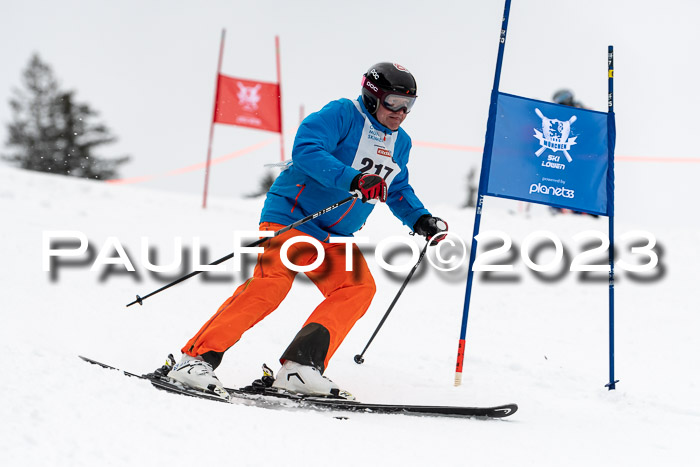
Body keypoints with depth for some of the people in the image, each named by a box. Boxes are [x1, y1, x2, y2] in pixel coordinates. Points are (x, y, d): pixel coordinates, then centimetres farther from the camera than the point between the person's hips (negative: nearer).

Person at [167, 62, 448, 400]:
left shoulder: (399, 143, 15)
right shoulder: (341, 115, -10)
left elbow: (399, 192, 29)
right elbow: (306, 149, -26)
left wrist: (421, 220, 11)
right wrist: (354, 180, -36)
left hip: (335, 237, 8)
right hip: (292, 216, -8)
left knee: (359, 287, -14)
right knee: (271, 284, -25)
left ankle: (300, 366, -17)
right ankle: (197, 357, -22)